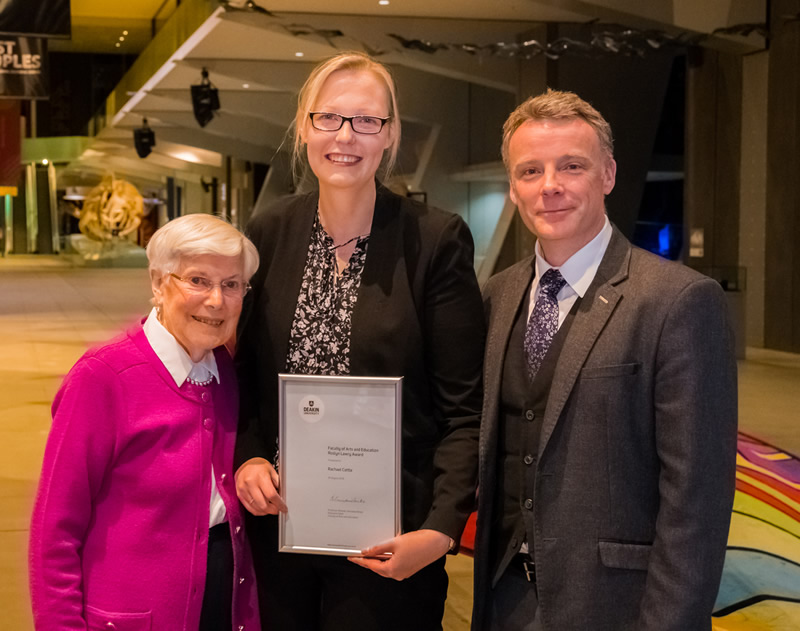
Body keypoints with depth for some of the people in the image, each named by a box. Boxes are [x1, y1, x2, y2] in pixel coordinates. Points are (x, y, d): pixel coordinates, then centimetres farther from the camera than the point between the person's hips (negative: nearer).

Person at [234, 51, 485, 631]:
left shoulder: (437, 240, -8)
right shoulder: (269, 233, 3)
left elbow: (463, 410, -8)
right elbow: (246, 375, 11)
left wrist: (442, 528, -17)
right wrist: (248, 457, -6)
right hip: (276, 528, 3)